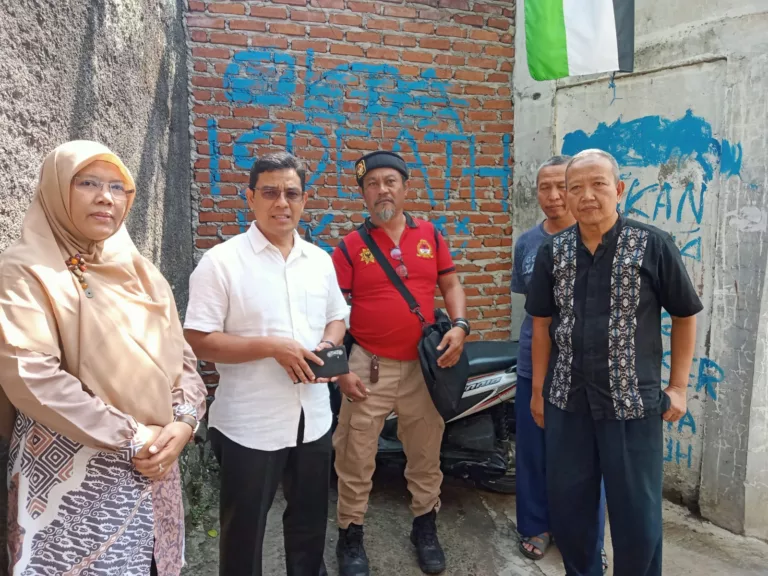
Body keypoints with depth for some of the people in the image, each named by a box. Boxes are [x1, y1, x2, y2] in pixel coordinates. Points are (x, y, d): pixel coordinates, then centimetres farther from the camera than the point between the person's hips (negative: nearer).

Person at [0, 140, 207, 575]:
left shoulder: (142, 273, 9)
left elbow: (183, 359, 8)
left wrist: (184, 422, -9)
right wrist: (130, 438, -17)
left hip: (154, 471, 5)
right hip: (71, 477, -5)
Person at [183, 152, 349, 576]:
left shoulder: (320, 260, 5)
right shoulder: (221, 261, -12)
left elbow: (337, 317, 16)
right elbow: (198, 341, -16)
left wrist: (329, 345, -6)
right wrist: (272, 347, -24)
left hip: (313, 418, 5)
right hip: (249, 425, -5)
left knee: (311, 521, 24)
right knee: (244, 530, 14)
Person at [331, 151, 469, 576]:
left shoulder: (430, 235, 4)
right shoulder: (350, 246, -4)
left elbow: (451, 284, 10)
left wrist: (459, 325, -9)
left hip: (423, 364, 3)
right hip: (369, 366, -2)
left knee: (426, 454, 17)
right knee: (356, 459, 6)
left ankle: (425, 528, 39)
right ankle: (350, 536, 27)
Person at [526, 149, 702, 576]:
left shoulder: (654, 245, -7)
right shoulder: (553, 252, 1)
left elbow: (685, 316, 2)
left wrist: (678, 387, 0)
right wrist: (538, 389, 8)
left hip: (634, 400, -3)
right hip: (567, 400, 3)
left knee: (637, 508, 10)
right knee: (566, 502, 14)